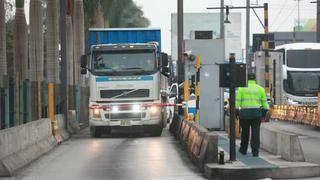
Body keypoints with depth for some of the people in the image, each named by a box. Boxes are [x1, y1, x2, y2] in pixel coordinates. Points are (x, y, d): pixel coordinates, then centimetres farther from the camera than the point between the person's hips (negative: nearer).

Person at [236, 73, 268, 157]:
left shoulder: (241, 89, 3)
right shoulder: (260, 89, 7)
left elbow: (237, 102, -3)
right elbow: (264, 103, 7)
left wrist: (237, 112, 3)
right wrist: (264, 113, 15)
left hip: (244, 113, 0)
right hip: (257, 113, 0)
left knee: (245, 132, 14)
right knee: (255, 133, 0)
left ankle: (243, 150, 25)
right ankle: (255, 151, -7)